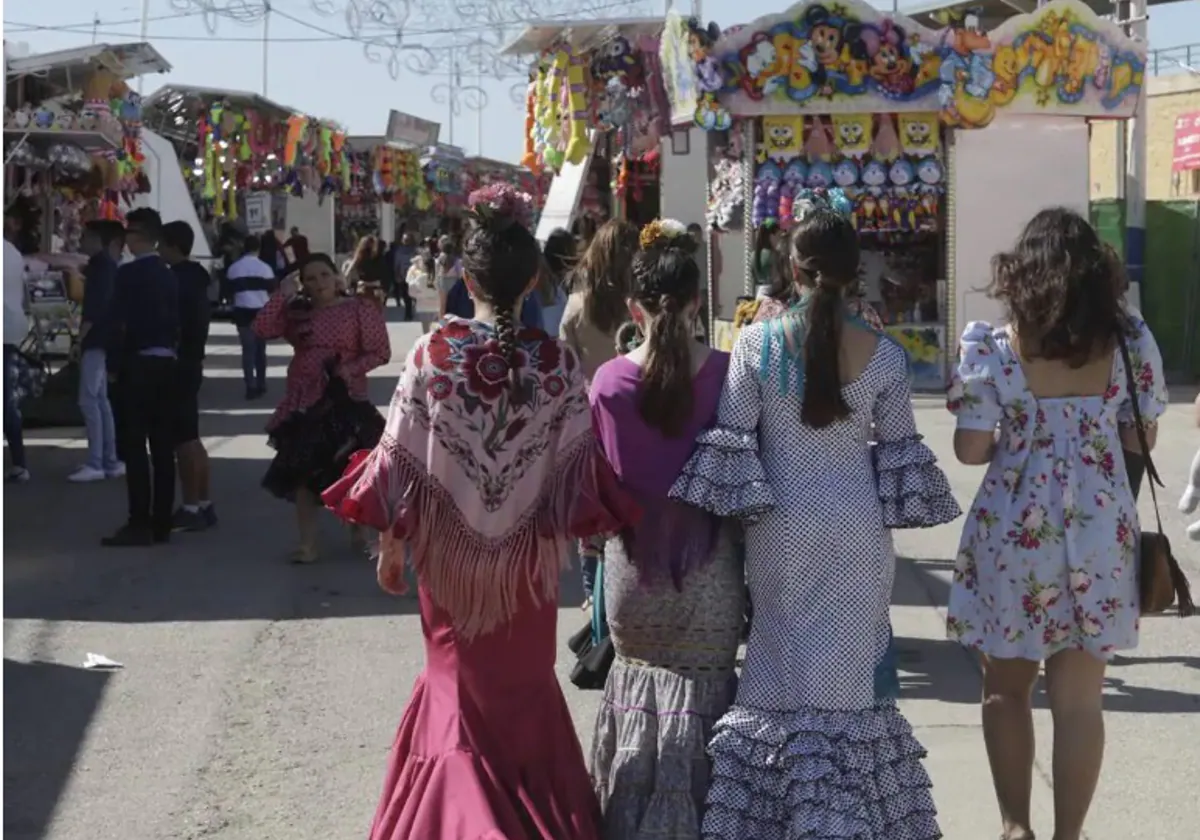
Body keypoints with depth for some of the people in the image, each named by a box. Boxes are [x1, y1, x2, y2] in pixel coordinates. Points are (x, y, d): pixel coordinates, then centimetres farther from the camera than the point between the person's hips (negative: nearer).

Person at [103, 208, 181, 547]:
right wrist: (170, 354, 14)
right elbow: (177, 323, 9)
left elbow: (118, 323, -13)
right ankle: (161, 523, 11)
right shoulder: (170, 276, 9)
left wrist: (114, 365, -7)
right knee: (162, 447, 7)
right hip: (165, 365, 7)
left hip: (137, 365, -7)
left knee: (134, 447, -5)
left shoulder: (128, 274, -10)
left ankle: (140, 524, -7)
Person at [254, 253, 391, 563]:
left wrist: (348, 370, -19)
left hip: (345, 401, -3)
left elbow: (380, 352, -8)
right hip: (304, 404, 4)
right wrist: (283, 294, -8)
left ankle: (361, 531, 26)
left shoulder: (360, 308, -5)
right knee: (303, 474, 3)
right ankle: (307, 544, 9)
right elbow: (262, 329, -6)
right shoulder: (296, 313, 7)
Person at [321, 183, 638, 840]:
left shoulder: (432, 352, -14)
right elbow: (579, 467, -9)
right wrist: (568, 529, 7)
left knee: (460, 682, 18)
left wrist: (390, 543, 1)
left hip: (449, 551, 0)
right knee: (523, 684, 20)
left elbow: (400, 460, -10)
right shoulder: (557, 362, -13)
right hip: (529, 556, 0)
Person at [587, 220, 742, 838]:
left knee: (637, 683, 18)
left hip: (633, 559, 1)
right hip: (707, 560, -1)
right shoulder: (724, 373, -12)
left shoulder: (610, 380, -11)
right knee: (701, 693, 11)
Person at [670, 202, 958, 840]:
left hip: (781, 528, -1)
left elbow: (731, 440, -8)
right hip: (858, 529, 1)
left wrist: (740, 510, 3)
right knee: (851, 664, 11)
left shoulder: (756, 343, -9)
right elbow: (899, 450, 2)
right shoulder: (885, 355, -4)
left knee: (784, 662, 9)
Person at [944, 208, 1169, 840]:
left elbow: (970, 449, -10)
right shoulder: (1128, 340, -3)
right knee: (1078, 700, 8)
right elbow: (1143, 437, 4)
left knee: (1006, 688, 17)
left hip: (1014, 534, -1)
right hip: (1098, 537, 1)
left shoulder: (994, 347, -9)